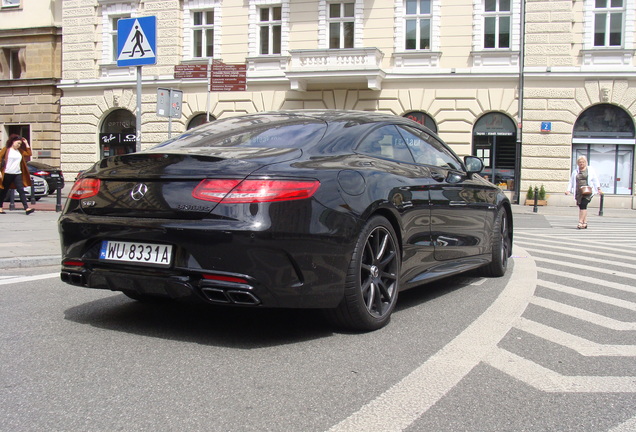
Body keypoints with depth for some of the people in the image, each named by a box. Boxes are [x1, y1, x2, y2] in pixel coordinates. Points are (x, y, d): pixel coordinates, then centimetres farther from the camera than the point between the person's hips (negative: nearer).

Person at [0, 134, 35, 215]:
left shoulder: (20, 151, 15)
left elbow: (29, 154, 14)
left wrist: (27, 144, 8)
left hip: (17, 174, 4)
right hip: (7, 174, -4)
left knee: (21, 190, -7)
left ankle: (26, 208, -17)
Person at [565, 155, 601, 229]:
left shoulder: (591, 170, 8)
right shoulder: (575, 172, 16)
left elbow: (595, 180, 7)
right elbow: (571, 181, 15)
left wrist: (598, 189, -1)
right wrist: (568, 190, 3)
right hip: (578, 192, 4)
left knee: (583, 205, -16)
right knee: (581, 207, 3)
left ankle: (581, 222, -15)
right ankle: (585, 223, 10)